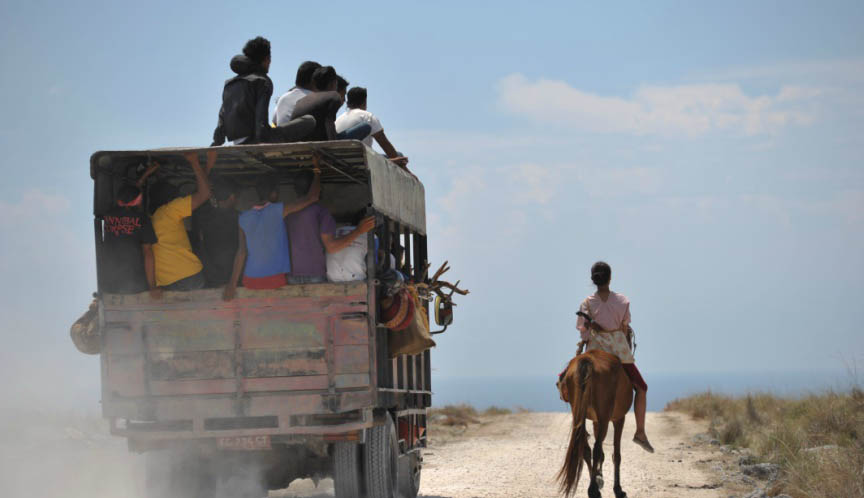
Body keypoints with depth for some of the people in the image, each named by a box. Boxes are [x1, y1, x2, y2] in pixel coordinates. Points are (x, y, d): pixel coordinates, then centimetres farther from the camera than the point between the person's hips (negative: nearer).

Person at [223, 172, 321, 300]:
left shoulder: (244, 218, 4)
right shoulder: (279, 211, -5)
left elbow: (241, 252, 0)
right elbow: (311, 197, 0)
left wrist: (232, 284, -1)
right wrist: (317, 174, 16)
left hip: (250, 280, 3)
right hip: (274, 279, -3)